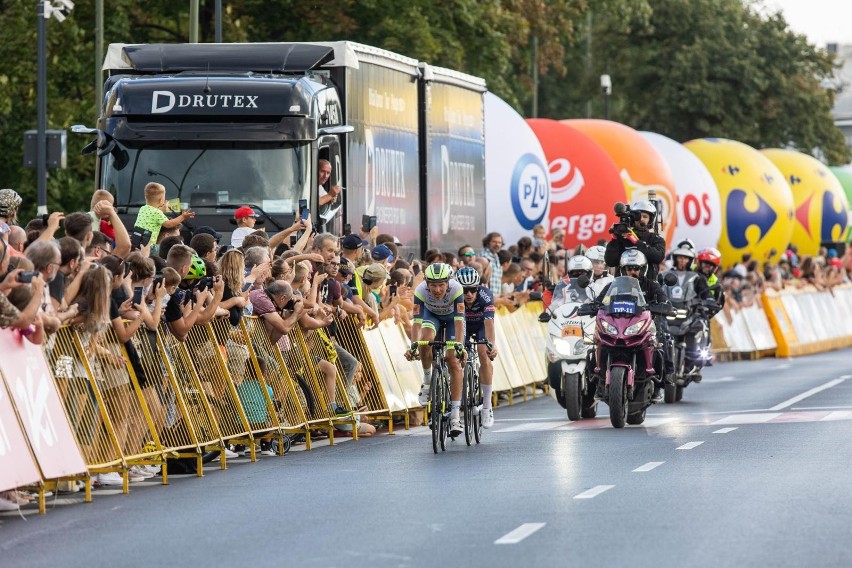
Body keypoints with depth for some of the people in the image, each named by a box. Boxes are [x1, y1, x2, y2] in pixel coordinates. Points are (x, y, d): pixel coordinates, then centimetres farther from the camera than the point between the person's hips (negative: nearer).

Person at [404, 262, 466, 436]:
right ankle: (427, 380, -7)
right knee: (426, 340, -33)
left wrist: (458, 345, -52)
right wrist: (413, 345, -47)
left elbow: (459, 321, -40)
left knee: (454, 362, -13)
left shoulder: (456, 289, -36)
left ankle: (455, 415, -12)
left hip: (451, 317, -1)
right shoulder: (421, 291, -33)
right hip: (431, 315, 1)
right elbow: (417, 321, -34)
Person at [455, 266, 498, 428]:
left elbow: (489, 321, -47)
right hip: (464, 325, 2)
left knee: (484, 355, -22)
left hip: (481, 325, -2)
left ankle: (487, 406, -18)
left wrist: (491, 344, -62)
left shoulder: (485, 295, -36)